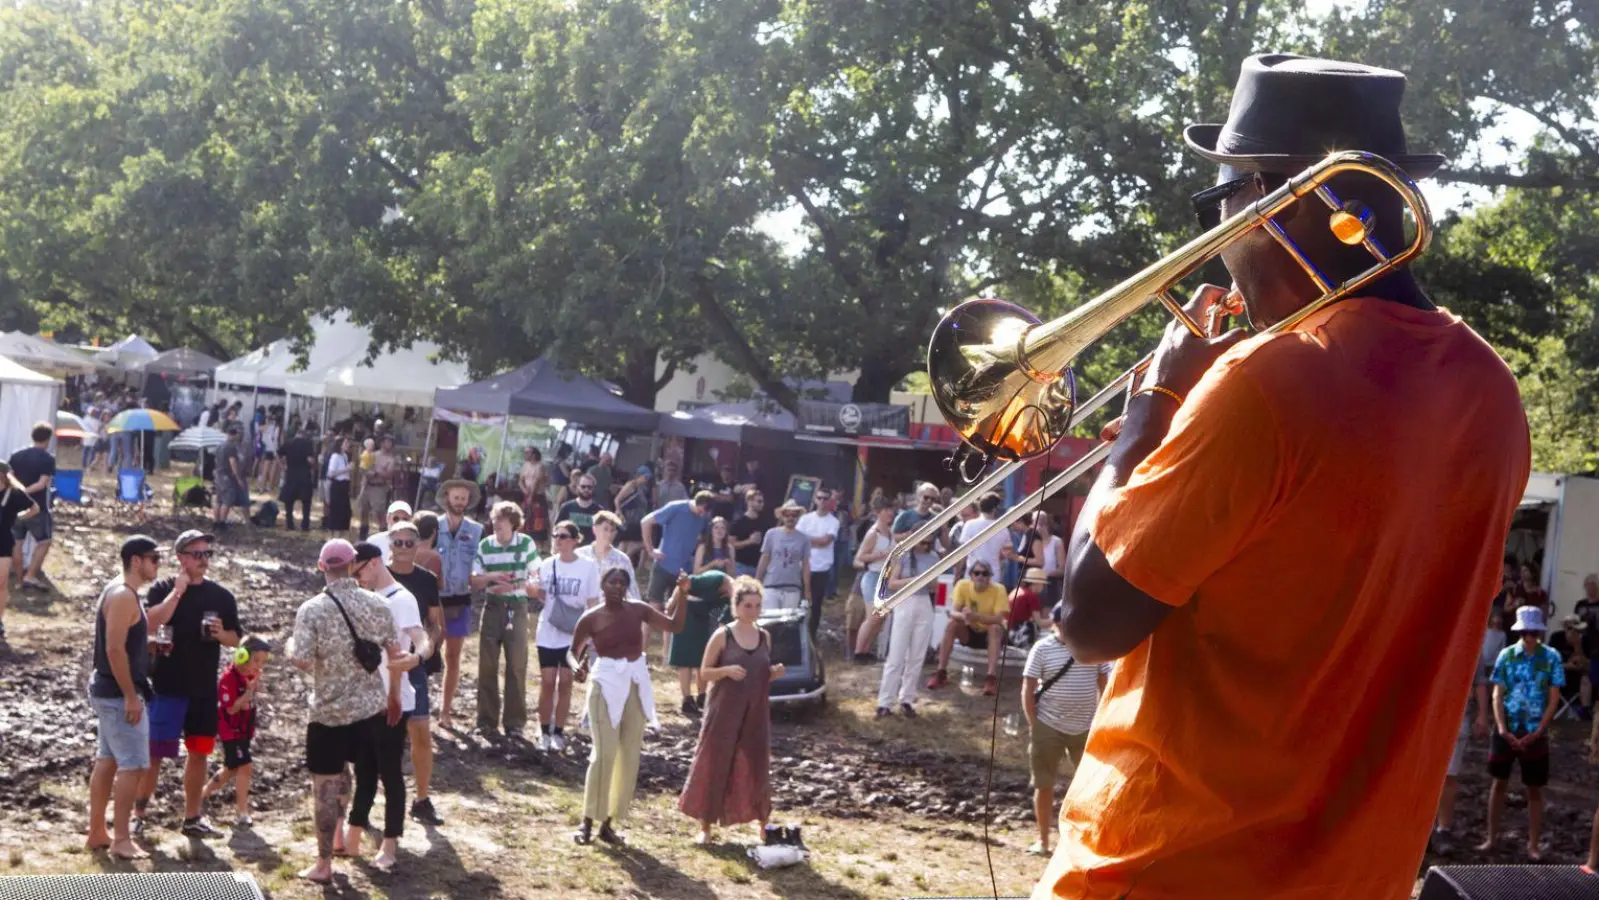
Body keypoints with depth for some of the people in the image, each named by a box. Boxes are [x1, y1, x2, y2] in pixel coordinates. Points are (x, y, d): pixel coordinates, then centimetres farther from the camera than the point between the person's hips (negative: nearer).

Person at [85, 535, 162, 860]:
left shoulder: (121, 593, 13)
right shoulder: (123, 596, -19)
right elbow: (114, 648, -24)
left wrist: (151, 646, 9)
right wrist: (130, 697, -23)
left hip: (109, 691, 10)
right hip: (118, 694, -10)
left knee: (107, 760, 14)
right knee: (132, 765, -7)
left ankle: (97, 833, 21)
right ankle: (121, 840, -4)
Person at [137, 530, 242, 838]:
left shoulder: (222, 596, 7)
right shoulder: (163, 589, -4)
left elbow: (236, 639, 12)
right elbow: (151, 622, -22)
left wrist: (221, 634, -9)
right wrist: (178, 590, -19)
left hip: (204, 689, 4)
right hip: (166, 686, -4)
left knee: (199, 753, 10)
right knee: (154, 752, -2)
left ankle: (192, 818, 20)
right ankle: (138, 815, 9)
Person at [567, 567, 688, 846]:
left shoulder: (638, 609, 3)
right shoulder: (591, 618, -5)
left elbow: (674, 626, 2)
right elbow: (572, 651, 3)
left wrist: (682, 594, -9)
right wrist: (575, 666, -20)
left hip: (636, 685, 4)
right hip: (607, 685, -4)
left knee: (630, 757, 6)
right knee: (605, 754, -12)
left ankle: (608, 822, 16)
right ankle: (587, 821, 0)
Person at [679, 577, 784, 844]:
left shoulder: (764, 636, 6)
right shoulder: (722, 636, -7)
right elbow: (704, 674, -4)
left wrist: (774, 673, -4)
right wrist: (726, 671, -22)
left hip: (756, 713, 4)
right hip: (725, 712, -3)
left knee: (757, 766, 6)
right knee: (714, 765, 1)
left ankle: (761, 822, 22)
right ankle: (705, 826, 11)